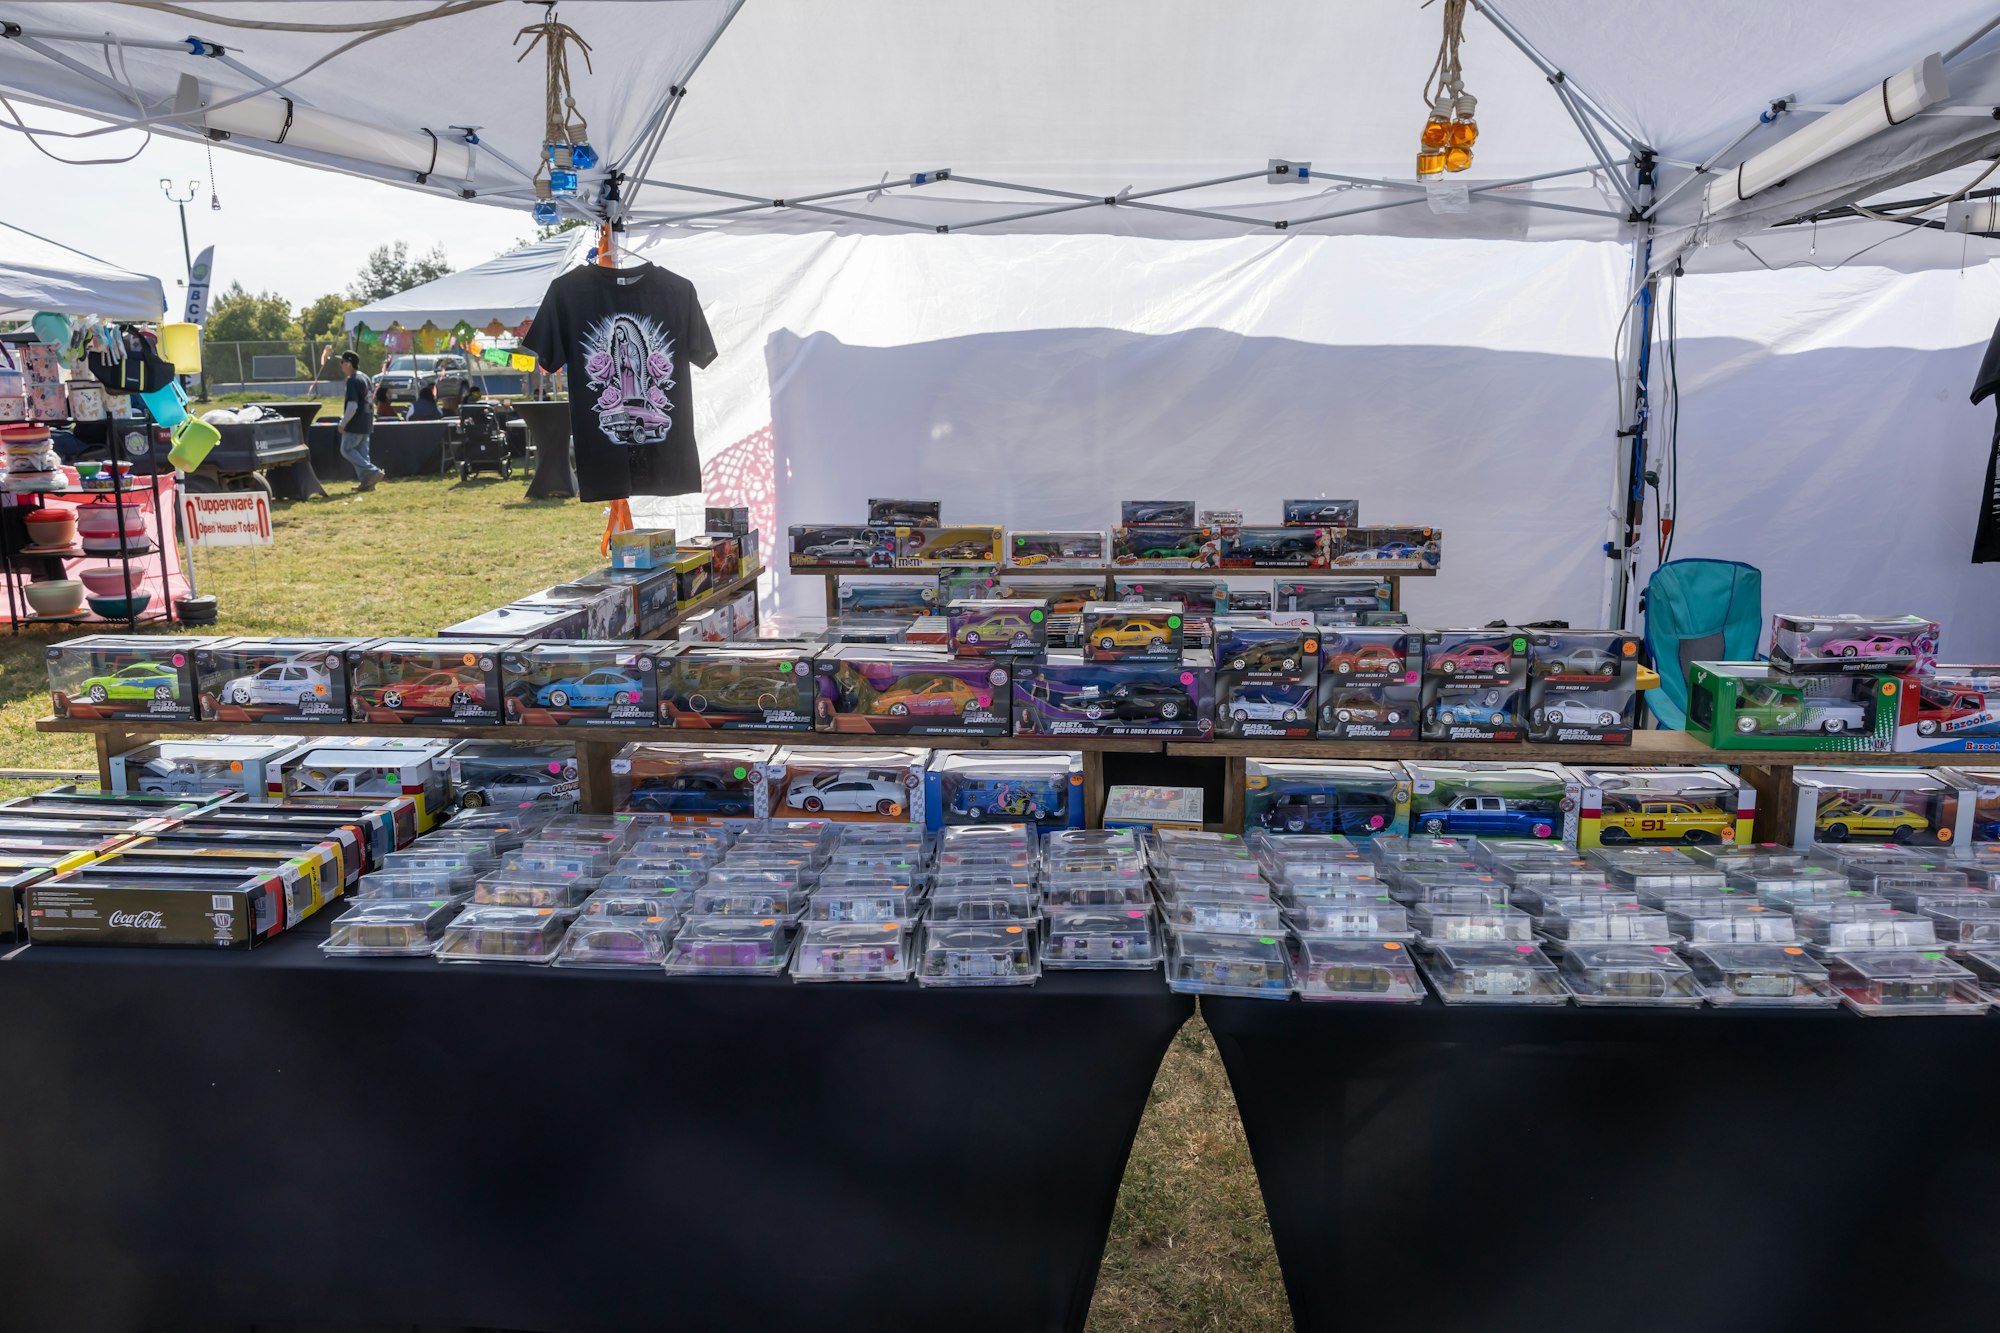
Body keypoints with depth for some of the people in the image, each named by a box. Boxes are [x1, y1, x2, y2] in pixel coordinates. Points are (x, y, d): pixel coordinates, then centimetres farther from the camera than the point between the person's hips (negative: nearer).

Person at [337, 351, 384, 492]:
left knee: (346, 449, -1)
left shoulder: (352, 381, -16)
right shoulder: (365, 378, 13)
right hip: (366, 423, 9)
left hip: (355, 424, -9)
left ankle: (373, 471, -10)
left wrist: (343, 423, -15)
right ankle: (366, 482, 9)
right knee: (362, 452, 11)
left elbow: (352, 406, -21)